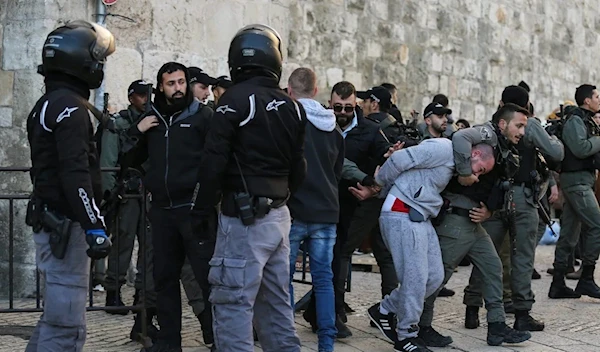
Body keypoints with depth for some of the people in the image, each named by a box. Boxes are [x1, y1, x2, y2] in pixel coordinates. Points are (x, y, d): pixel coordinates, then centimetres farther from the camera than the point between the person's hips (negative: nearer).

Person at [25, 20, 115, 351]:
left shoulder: (45, 105, 17)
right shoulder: (70, 107, -14)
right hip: (65, 225, -10)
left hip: (48, 220, 10)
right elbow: (76, 174, -23)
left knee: (55, 315, 17)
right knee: (67, 324, -8)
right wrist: (95, 226, -26)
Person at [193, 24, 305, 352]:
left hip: (245, 217, -7)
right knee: (276, 303, 16)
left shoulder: (237, 98, -11)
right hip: (279, 215, 7)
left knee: (234, 305, -5)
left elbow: (214, 161, -14)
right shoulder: (291, 106, 9)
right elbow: (298, 168, 14)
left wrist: (202, 208, -4)